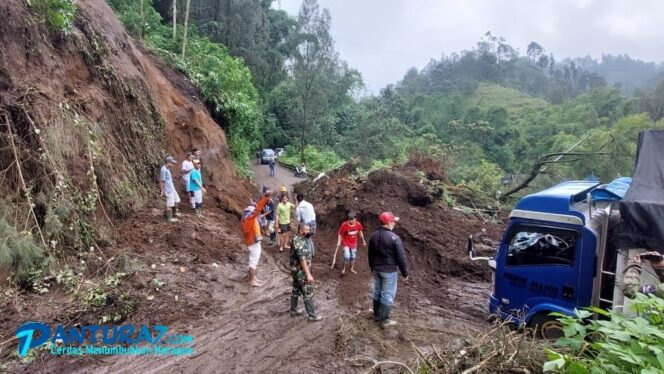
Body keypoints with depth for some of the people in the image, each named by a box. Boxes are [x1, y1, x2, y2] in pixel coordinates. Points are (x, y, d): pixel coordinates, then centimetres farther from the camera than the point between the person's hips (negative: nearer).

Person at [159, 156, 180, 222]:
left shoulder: (168, 169, 7)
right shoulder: (163, 170, -22)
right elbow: (161, 181, -20)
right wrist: (162, 191, -18)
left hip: (172, 189, 10)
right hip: (168, 190, -10)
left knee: (176, 200, 21)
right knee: (169, 204, 0)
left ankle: (174, 213, 40)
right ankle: (169, 218, 11)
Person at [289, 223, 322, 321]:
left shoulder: (298, 239, 7)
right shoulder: (299, 242, -26)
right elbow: (302, 260, -30)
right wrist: (308, 274, -31)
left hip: (297, 270, 10)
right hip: (301, 272, -10)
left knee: (296, 290, 21)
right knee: (308, 293, -2)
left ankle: (293, 310, 34)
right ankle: (312, 316, 6)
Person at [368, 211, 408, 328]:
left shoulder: (373, 236, 1)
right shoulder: (394, 238, -21)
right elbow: (401, 257, -15)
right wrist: (405, 272, -4)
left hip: (376, 269, 7)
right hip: (389, 271, -7)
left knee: (377, 292, 18)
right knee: (388, 295, 4)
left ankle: (377, 315, 31)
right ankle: (384, 320, 11)